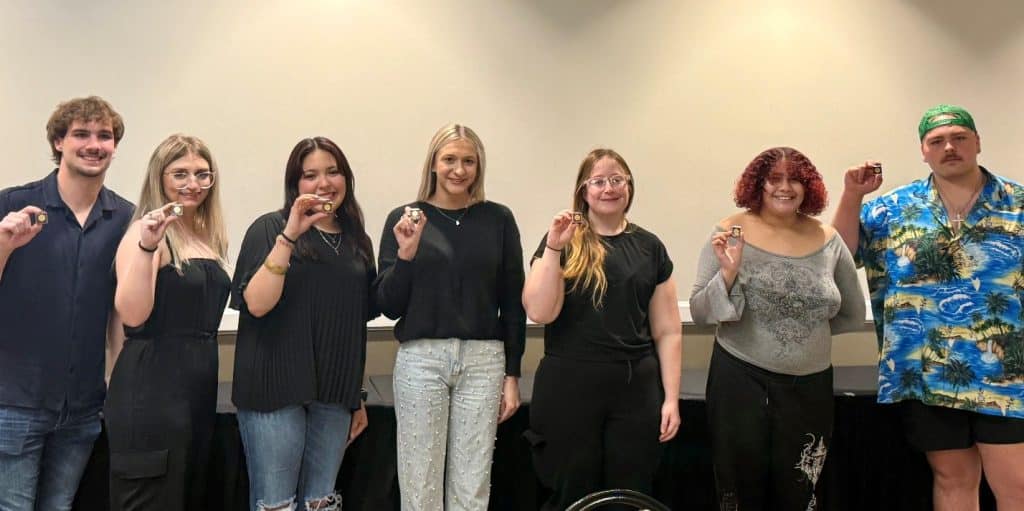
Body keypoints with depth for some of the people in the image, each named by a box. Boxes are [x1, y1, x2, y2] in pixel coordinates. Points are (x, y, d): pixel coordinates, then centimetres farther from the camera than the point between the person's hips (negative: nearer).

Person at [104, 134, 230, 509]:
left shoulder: (209, 237, 12)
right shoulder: (146, 231, -9)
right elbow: (133, 315, -23)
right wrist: (146, 247, -31)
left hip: (201, 387, 8)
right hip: (151, 391, -8)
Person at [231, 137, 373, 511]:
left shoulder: (357, 240, 11)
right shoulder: (270, 229, -2)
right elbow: (256, 304, -15)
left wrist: (357, 396, 17)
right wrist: (289, 236, -20)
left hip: (335, 395, 4)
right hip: (276, 389, -4)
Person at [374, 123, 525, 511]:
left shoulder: (498, 219, 5)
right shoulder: (404, 219, 2)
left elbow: (512, 302, 7)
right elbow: (388, 306, 0)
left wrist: (512, 374, 4)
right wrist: (405, 253, -14)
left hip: (484, 361, 1)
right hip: (420, 359, 0)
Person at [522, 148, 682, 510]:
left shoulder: (649, 247, 8)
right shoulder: (564, 241, 2)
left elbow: (668, 331, 8)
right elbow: (539, 313, -11)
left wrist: (671, 398, 3)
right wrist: (553, 249, -17)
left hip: (636, 388, 2)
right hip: (569, 387, -2)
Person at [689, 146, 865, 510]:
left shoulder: (828, 241, 2)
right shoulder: (731, 234, -5)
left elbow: (853, 316, 14)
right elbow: (700, 314, -7)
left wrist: (805, 326, 6)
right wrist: (729, 272, -21)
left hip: (810, 385, 2)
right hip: (740, 381, -2)